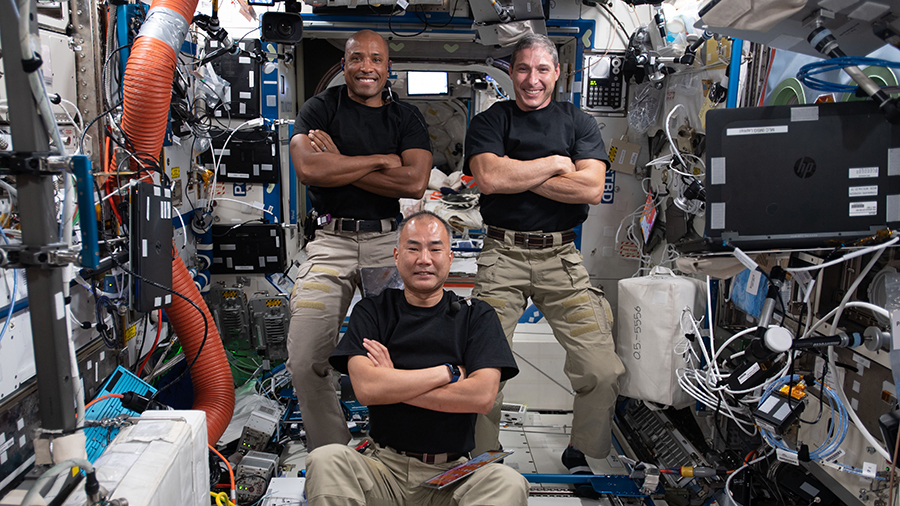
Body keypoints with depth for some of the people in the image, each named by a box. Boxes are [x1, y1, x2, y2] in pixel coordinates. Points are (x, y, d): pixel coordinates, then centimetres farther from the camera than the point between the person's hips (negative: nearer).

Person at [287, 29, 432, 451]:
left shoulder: (406, 118, 10)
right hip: (331, 241, 0)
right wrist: (381, 160, -8)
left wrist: (339, 164, -8)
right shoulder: (321, 108, 7)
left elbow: (415, 183, -8)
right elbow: (307, 168, -13)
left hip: (388, 241, 1)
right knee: (305, 360, -6)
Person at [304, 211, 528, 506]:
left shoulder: (477, 316, 4)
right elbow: (366, 388, -12)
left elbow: (483, 396, -11)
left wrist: (393, 386, -10)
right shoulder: (371, 312, 5)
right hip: (385, 467, 1)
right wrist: (449, 372, -9)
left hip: (452, 472, 0)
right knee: (325, 460, -28)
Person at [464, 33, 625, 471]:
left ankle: (580, 453, 20)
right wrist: (555, 163, -4)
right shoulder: (489, 122, 9)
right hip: (502, 255, -1)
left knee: (603, 372, -6)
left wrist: (516, 175, -6)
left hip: (561, 256, 1)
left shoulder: (579, 123, 11)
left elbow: (591, 189, -5)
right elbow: (489, 178, -11)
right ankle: (483, 461, 17)